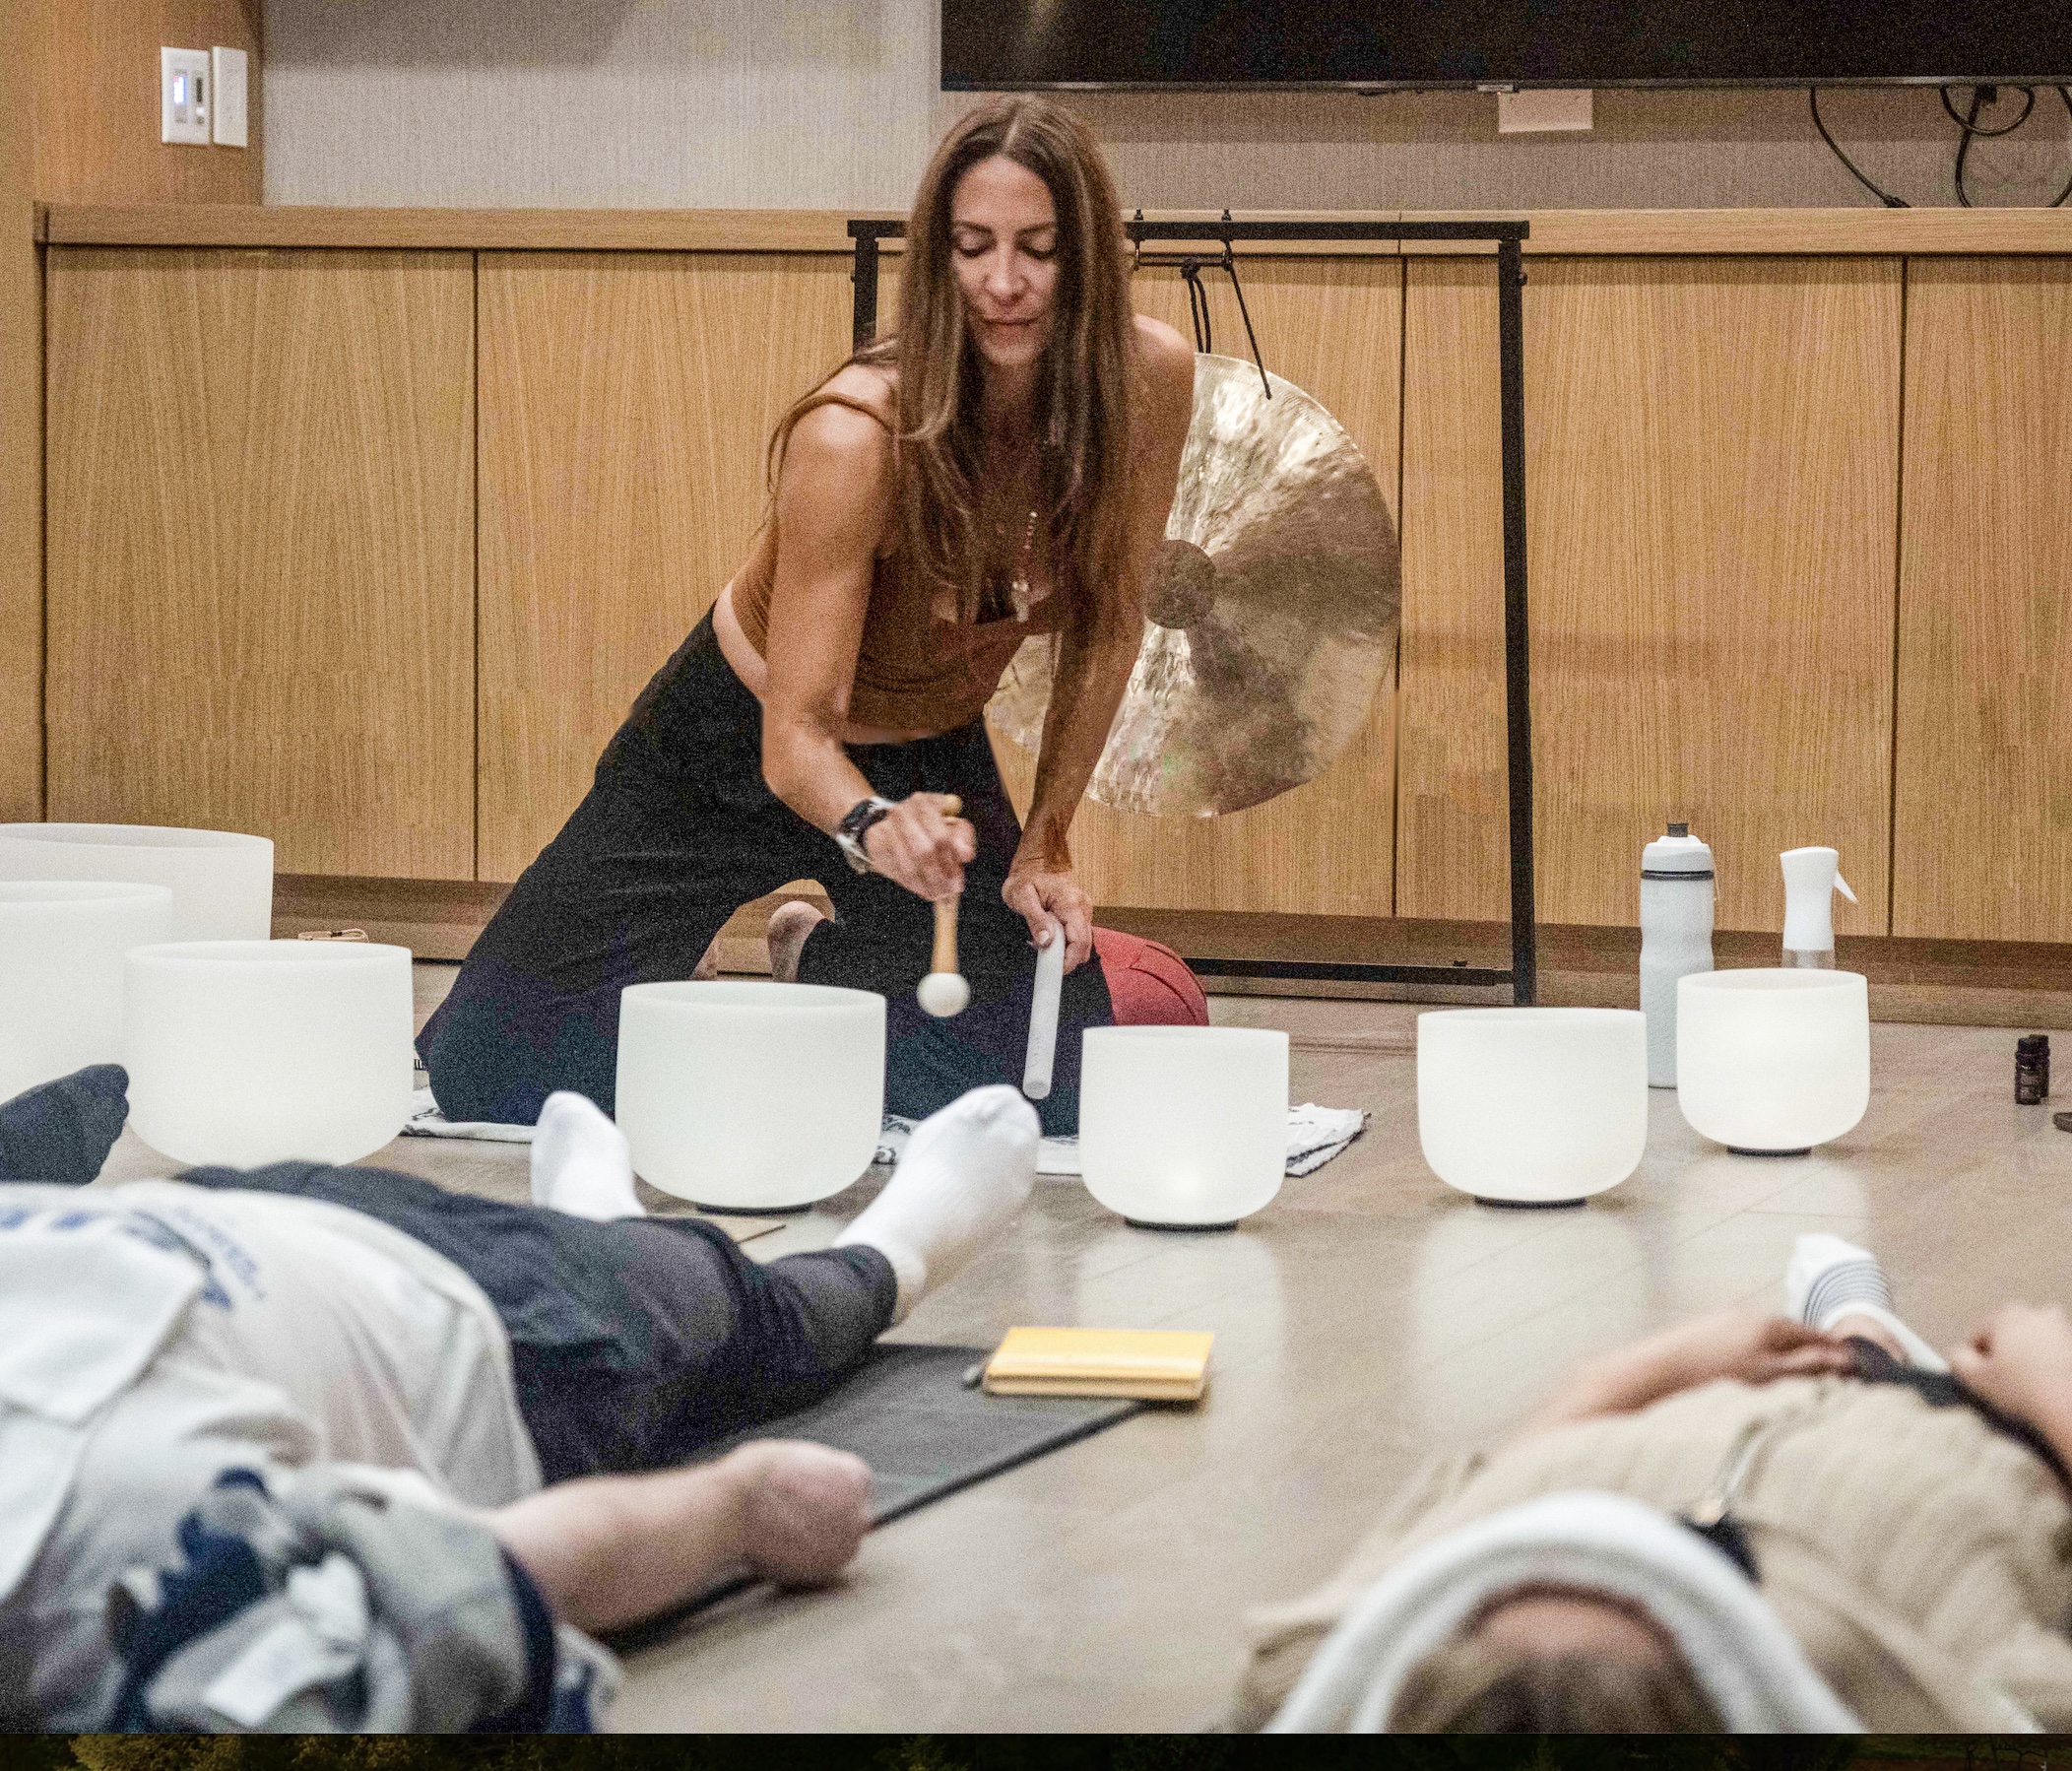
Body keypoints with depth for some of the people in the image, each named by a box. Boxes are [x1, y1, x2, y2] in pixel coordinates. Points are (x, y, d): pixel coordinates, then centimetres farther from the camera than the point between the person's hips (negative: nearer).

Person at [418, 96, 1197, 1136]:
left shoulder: (1150, 379, -21)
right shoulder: (854, 437, -34)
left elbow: (1107, 623, -4)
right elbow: (797, 738, -33)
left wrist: (1046, 843, -6)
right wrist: (873, 829, -55)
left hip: (930, 758, 4)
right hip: (738, 741, -4)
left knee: (1060, 1105, -5)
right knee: (484, 1081, -10)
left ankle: (823, 961, 22)